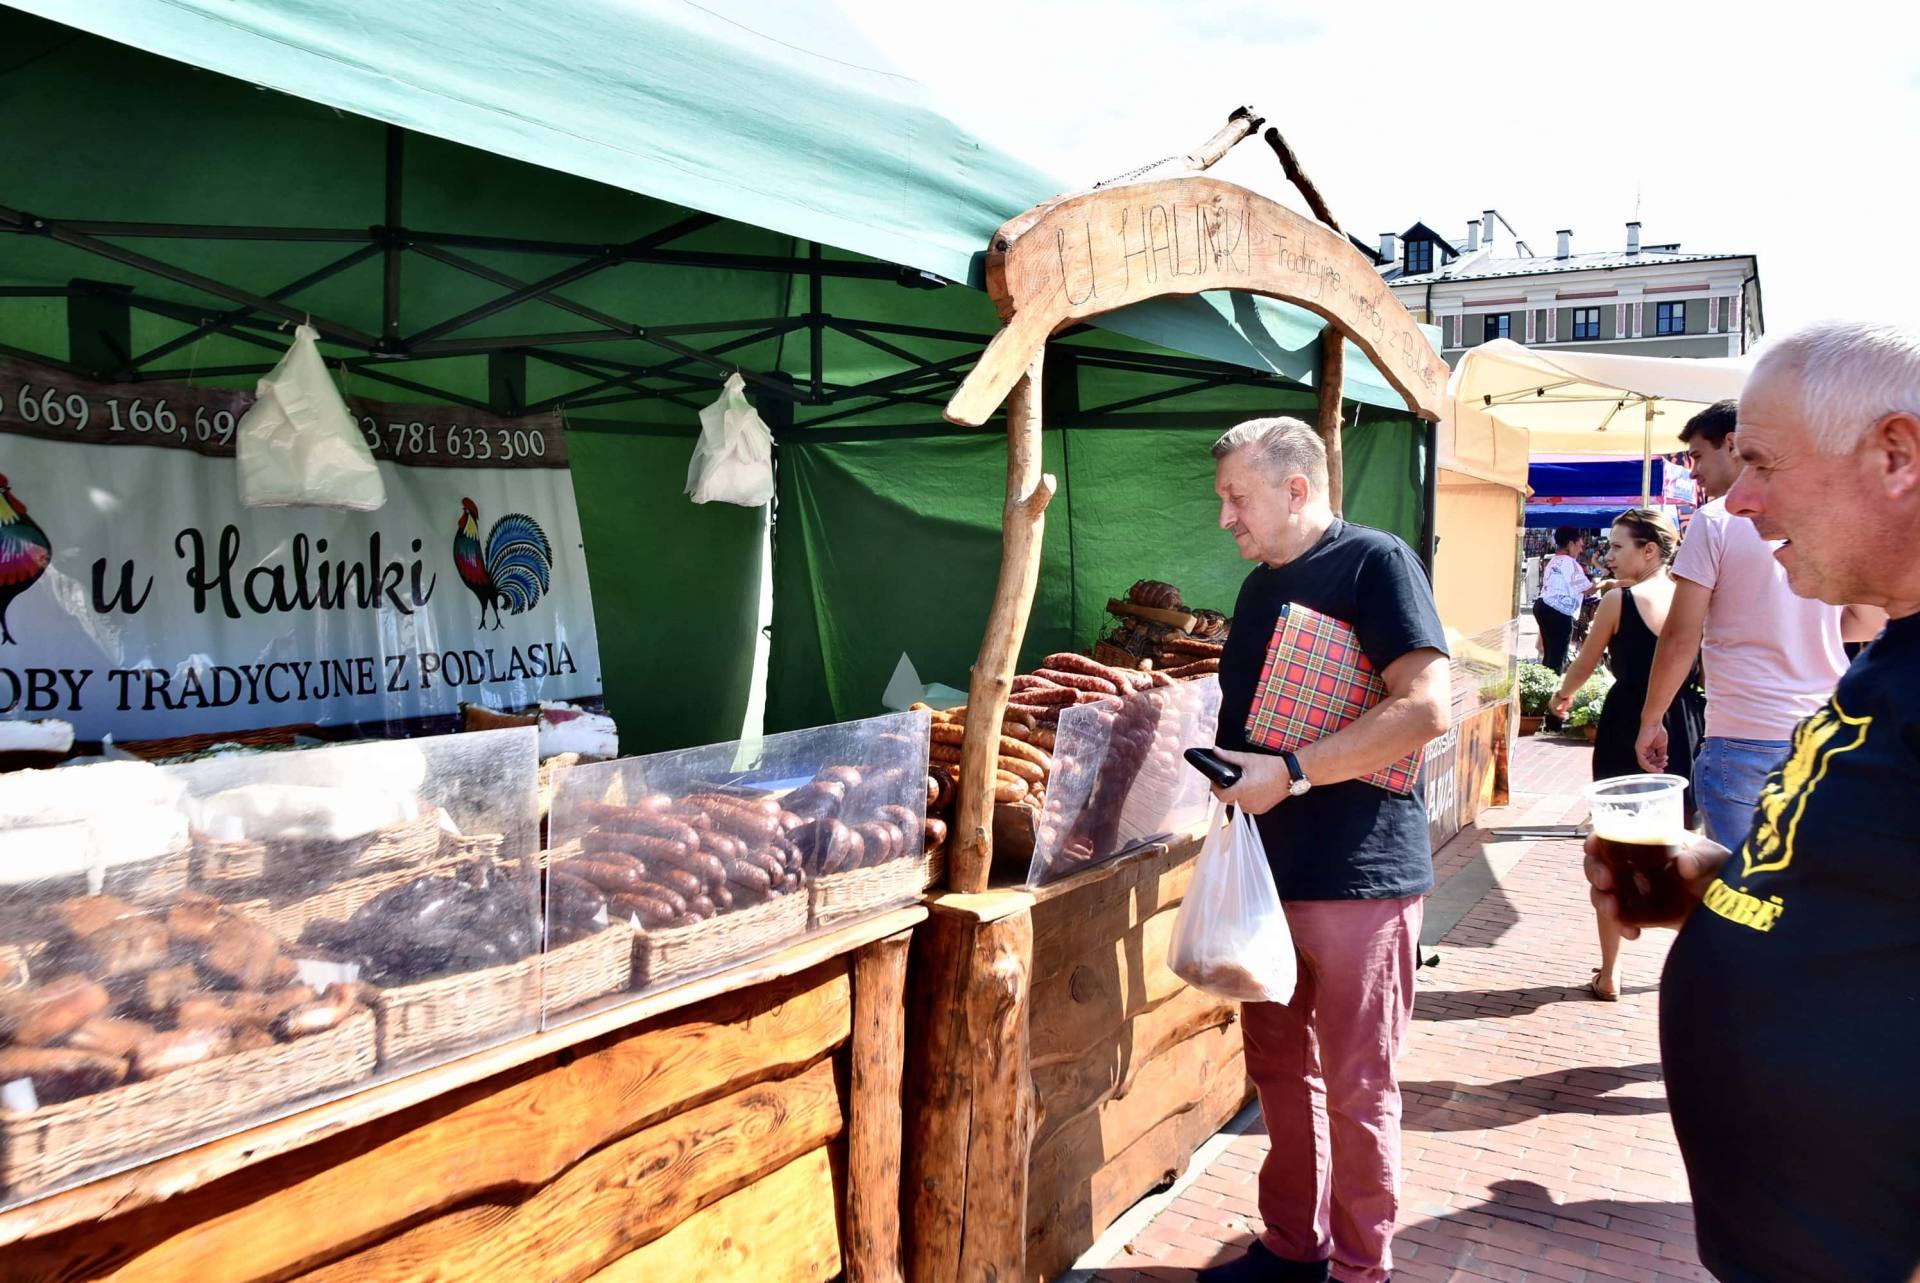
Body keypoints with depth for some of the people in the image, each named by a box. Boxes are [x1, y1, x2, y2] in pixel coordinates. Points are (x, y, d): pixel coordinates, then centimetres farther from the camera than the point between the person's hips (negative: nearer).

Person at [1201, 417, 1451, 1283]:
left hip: (1359, 877, -7)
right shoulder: (1261, 588, 14)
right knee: (1279, 1068, 15)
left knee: (1356, 1089, 5)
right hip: (1270, 871, 8)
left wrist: (1290, 772, -22)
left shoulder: (1374, 562, -10)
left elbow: (1427, 707, -20)